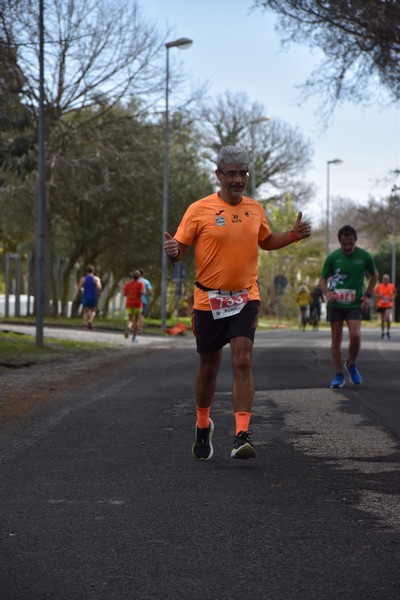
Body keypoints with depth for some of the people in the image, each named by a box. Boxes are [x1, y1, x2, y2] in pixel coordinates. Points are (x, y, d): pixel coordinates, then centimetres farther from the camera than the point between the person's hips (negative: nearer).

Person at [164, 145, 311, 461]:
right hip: (208, 299, -1)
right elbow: (180, 247, -5)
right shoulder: (200, 210, -6)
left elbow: (265, 241, 24)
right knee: (209, 366, 11)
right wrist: (173, 251, -28)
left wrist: (293, 235, 7)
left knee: (243, 361, -16)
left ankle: (242, 436, -18)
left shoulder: (255, 209, 7)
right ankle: (203, 425, 35)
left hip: (245, 298, 1)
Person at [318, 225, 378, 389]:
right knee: (336, 339, 3)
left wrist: (368, 295, 2)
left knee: (355, 335, -16)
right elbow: (323, 279, 3)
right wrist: (327, 293, -17)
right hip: (335, 303, 1)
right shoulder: (332, 257, -5)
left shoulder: (364, 256, -3)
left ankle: (351, 365, 12)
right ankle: (338, 375, 13)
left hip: (355, 304, 0)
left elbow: (374, 275, 13)